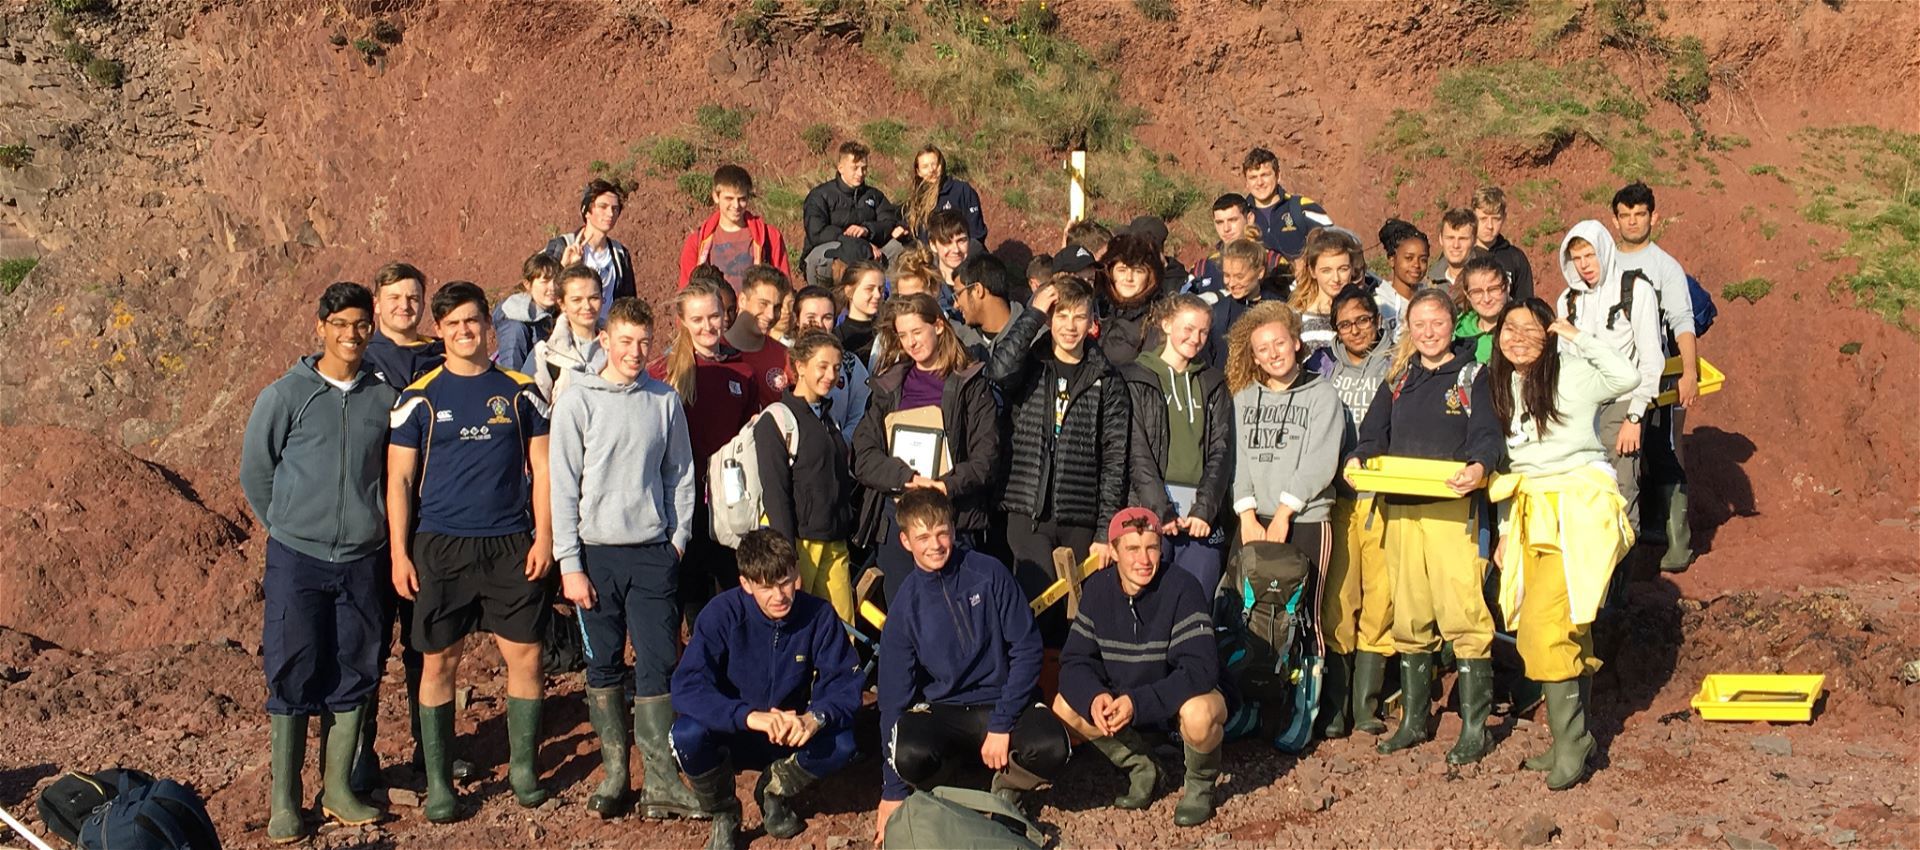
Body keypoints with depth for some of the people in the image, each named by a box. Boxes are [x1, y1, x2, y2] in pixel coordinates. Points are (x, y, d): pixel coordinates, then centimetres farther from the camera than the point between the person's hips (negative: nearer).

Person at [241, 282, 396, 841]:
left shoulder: (385, 398, 4)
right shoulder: (285, 396, -3)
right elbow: (254, 472, 5)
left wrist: (371, 524, 11)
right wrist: (289, 528, 7)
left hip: (363, 561, 3)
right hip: (298, 559, -3)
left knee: (353, 677, 7)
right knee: (293, 677, 0)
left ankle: (339, 789, 19)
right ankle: (284, 801, 9)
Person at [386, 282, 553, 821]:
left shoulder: (520, 392, 6)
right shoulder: (419, 397, 2)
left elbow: (541, 468, 7)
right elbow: (398, 479, 2)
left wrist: (543, 536, -2)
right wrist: (399, 554, -4)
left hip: (511, 545, 1)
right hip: (441, 547, -1)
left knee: (525, 656, 1)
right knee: (440, 662, 4)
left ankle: (523, 767, 18)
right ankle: (438, 782, 14)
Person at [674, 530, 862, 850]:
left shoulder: (818, 615, -16)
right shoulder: (723, 613, -21)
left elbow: (845, 683, -15)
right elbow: (686, 688, -29)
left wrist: (815, 717, -38)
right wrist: (749, 716, -44)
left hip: (791, 736, 1)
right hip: (731, 735, -1)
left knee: (840, 746, -28)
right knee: (688, 735, -33)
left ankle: (773, 791, 6)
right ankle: (723, 816, -1)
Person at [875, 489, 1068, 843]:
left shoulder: (989, 573, -7)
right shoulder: (905, 607, -4)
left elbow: (1026, 648, -7)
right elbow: (894, 696, -1)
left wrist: (1002, 724, -16)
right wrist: (892, 791, -3)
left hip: (1003, 700, -1)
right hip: (940, 710, 1)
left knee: (1050, 748, -32)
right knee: (908, 754, -33)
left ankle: (1007, 789, 4)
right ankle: (945, 789, 5)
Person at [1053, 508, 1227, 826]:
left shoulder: (1181, 589, -24)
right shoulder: (1097, 588, -9)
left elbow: (1201, 669, -30)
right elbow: (1075, 660, -8)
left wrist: (1138, 703, -39)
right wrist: (1094, 696, -30)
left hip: (1185, 696, -5)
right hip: (1124, 698, 5)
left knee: (1197, 714, -38)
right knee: (1064, 707, -15)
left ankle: (1200, 785, -4)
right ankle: (1141, 769, 7)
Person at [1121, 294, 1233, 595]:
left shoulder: (1214, 384, 17)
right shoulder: (1135, 378, 6)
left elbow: (1221, 450, 8)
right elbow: (1136, 450, -3)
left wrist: (1205, 508, -6)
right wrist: (1161, 510, -12)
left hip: (1202, 514, 3)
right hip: (1150, 510, -3)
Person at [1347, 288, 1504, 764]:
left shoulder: (1471, 376, 4)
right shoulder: (1398, 379, 16)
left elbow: (1487, 437, -6)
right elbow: (1375, 433, 11)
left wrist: (1480, 467, -27)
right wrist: (1357, 459, -10)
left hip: (1452, 507, -4)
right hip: (1400, 508, 5)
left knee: (1463, 614, -10)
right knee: (1409, 618, 10)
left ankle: (1474, 729, -2)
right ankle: (1413, 721, 21)